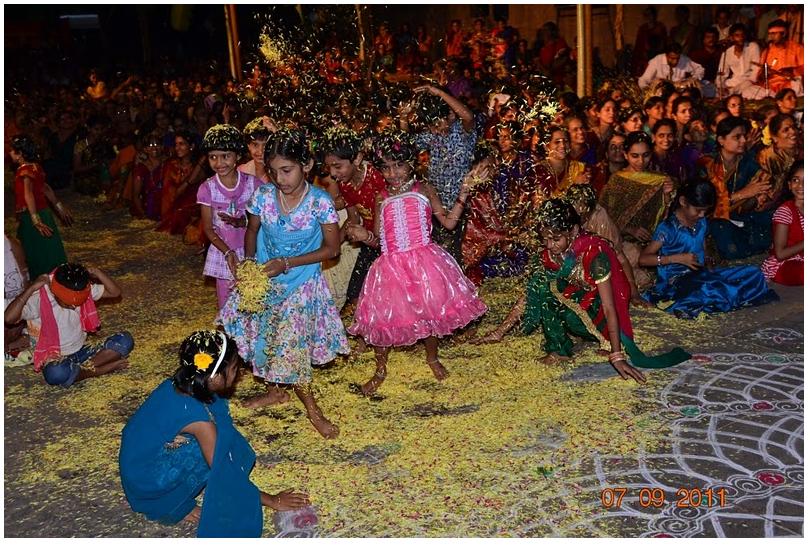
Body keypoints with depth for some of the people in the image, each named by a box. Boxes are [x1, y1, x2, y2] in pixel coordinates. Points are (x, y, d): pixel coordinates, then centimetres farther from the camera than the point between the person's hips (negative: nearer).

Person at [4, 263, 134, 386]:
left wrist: (98, 273, -15)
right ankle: (100, 369, -20)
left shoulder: (85, 291, -4)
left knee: (125, 340, -16)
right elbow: (8, 318, -31)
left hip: (82, 351, 4)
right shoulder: (39, 299, -18)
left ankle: (85, 368, -22)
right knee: (56, 373, -42)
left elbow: (115, 292, -1)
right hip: (56, 358, -4)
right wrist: (31, 288, -31)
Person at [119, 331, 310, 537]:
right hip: (147, 484, -7)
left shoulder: (178, 383, -10)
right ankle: (174, 507, -2)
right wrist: (272, 500, -11)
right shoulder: (197, 416, -30)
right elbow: (224, 475, -21)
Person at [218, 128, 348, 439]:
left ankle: (312, 408, 17)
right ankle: (275, 391, 40)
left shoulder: (320, 201, -19)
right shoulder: (263, 196, -10)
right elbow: (252, 231, 7)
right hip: (264, 279, 4)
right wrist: (249, 261, -10)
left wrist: (287, 263, -19)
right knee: (267, 339, 14)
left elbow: (332, 248, -13)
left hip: (301, 283, -4)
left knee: (291, 346, -2)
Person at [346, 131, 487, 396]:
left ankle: (432, 358, 38)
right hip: (392, 266, 1)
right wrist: (365, 235, -10)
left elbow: (449, 221, 2)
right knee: (382, 317, 2)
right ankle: (380, 369, 24)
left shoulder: (424, 191, 3)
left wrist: (463, 192, -5)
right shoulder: (382, 199, 6)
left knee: (431, 310, 9)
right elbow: (380, 238, 11)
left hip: (424, 262, -1)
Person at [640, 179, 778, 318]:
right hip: (677, 279, -9)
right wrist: (678, 258, -20)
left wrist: (707, 267, 4)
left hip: (701, 274, 9)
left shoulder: (702, 223, 11)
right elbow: (643, 259, -15)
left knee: (753, 273, -4)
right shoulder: (668, 228, -11)